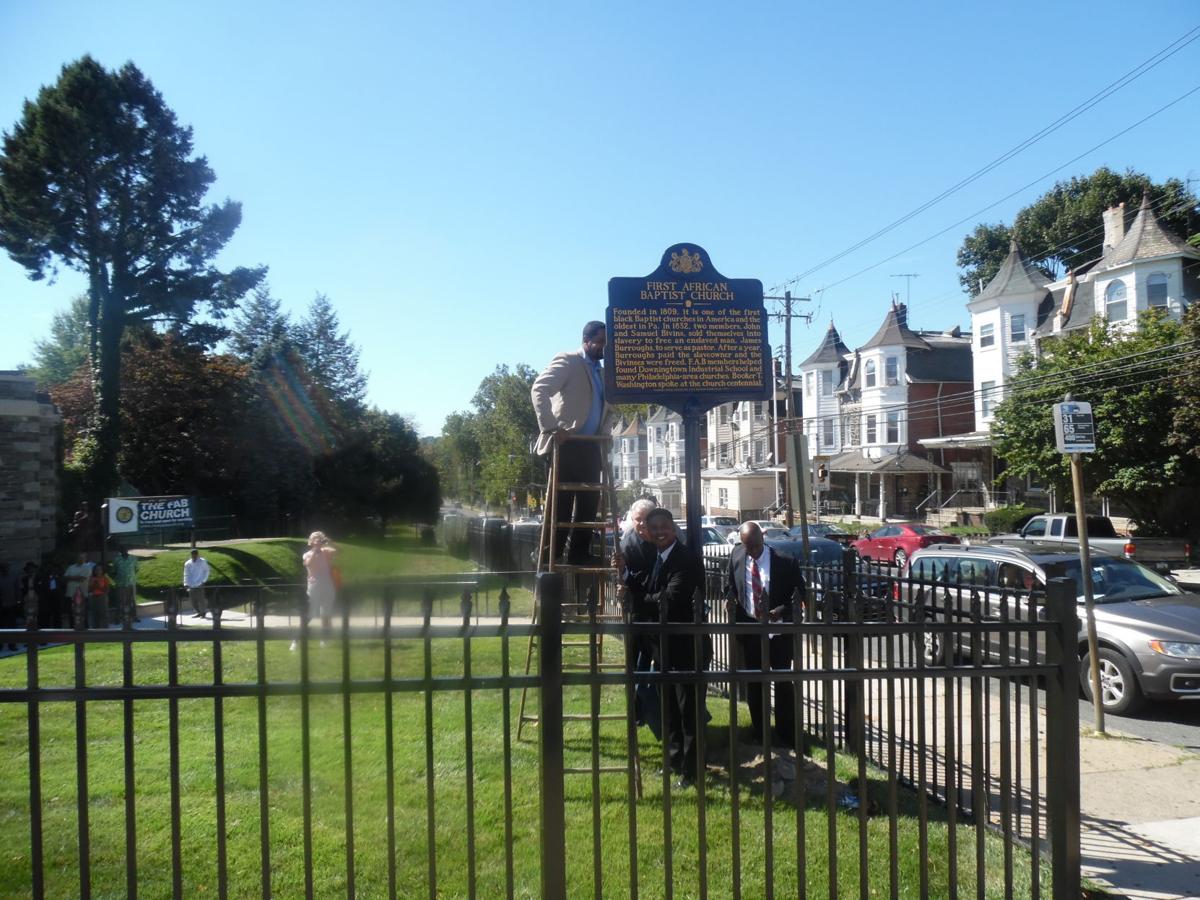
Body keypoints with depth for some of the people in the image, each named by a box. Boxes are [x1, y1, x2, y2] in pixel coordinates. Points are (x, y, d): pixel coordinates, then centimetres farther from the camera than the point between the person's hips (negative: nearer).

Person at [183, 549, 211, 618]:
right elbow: (186, 574, 7)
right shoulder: (187, 564, 5)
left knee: (200, 599, -4)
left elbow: (206, 571, 4)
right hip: (191, 585, 4)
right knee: (192, 599, 5)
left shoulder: (202, 562, -2)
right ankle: (199, 612, 21)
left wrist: (203, 581, -4)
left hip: (199, 584, -4)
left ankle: (203, 612, 13)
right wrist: (186, 584, -2)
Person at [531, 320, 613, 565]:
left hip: (590, 445, 8)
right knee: (562, 503, -7)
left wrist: (605, 431, 14)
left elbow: (607, 406, 33)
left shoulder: (601, 373, 21)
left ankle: (579, 554, 10)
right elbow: (539, 390, -16)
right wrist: (550, 428, -22)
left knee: (589, 501, 4)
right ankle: (550, 557, -1)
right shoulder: (568, 361, -4)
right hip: (567, 443, -8)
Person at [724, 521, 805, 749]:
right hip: (749, 629, 3)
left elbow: (800, 591, -6)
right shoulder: (736, 555, -3)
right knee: (753, 683, 12)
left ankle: (785, 734, 20)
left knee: (783, 682, 7)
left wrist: (784, 609, -21)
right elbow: (730, 583, 11)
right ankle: (759, 733, 26)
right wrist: (730, 598, -10)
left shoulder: (784, 562, -15)